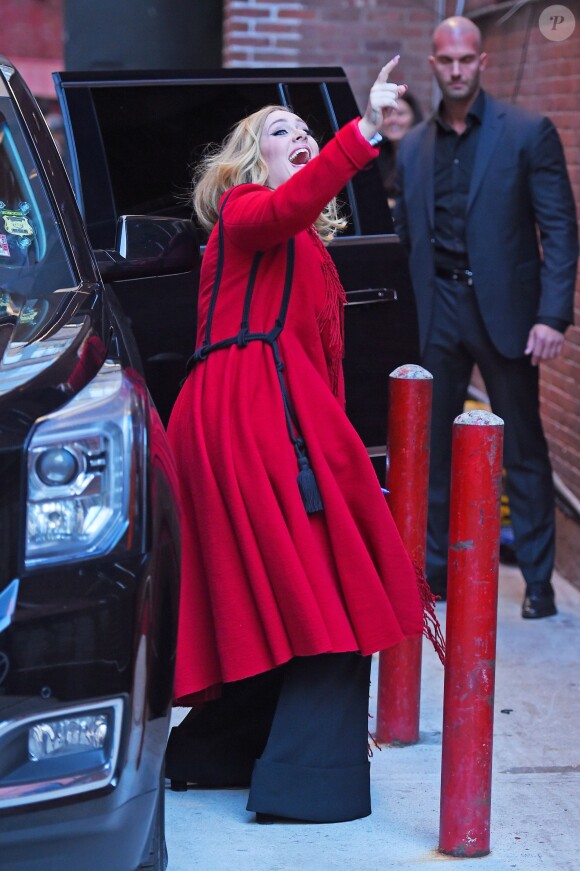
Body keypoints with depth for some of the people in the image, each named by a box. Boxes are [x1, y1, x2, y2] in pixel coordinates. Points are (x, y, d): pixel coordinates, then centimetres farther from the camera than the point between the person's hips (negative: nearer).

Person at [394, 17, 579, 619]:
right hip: (437, 314, 4)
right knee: (432, 448, 8)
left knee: (523, 451, 4)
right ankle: (435, 570, 20)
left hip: (503, 310, -4)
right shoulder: (412, 147, 9)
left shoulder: (528, 134, -3)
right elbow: (405, 236, 14)